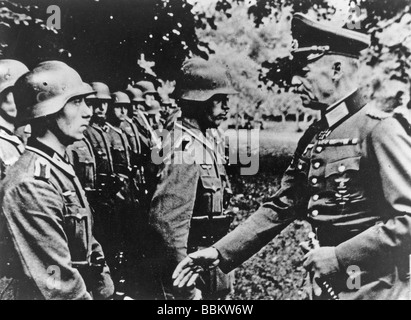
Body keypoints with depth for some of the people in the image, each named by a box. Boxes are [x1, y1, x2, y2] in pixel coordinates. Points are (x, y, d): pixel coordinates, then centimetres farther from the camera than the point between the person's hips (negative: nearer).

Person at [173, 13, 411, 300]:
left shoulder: (380, 129, -17)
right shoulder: (313, 136, 3)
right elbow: (280, 208, 4)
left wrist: (340, 256, -20)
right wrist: (220, 252, -2)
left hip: (372, 289, -6)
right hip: (326, 285, 7)